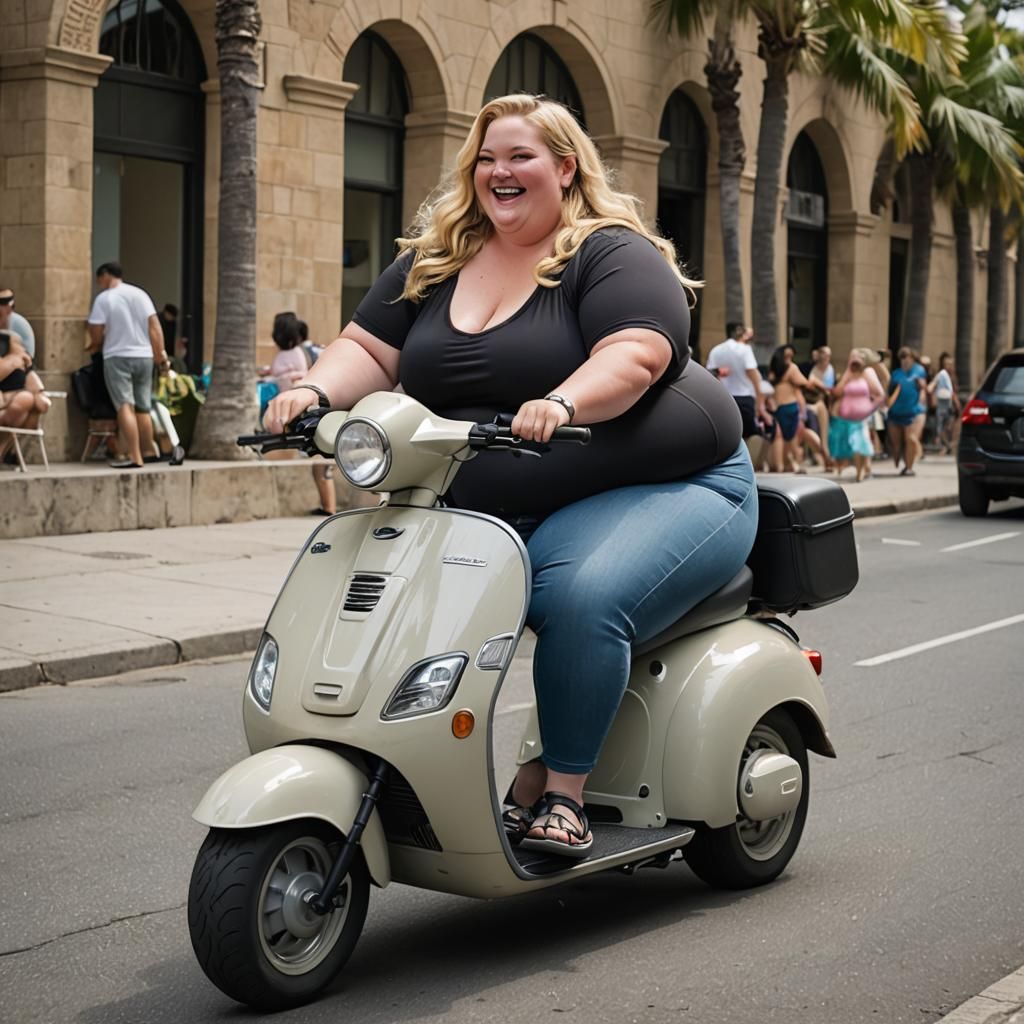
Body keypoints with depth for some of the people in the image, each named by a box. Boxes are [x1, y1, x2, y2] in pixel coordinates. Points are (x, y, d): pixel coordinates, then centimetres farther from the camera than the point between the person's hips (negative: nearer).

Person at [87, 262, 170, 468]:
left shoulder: (104, 298, -5)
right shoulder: (140, 294, 7)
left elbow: (96, 334, -6)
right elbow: (155, 327, 3)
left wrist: (94, 345, 16)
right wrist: (161, 356, 7)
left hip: (117, 357, -5)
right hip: (144, 356, 5)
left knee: (125, 407, -9)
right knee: (143, 408, 15)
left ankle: (134, 457, -18)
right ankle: (149, 450, 22)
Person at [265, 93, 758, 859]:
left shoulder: (615, 255, -6)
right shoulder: (430, 263, 13)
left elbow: (633, 356, -22)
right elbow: (369, 350, 8)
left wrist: (562, 403, -41)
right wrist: (315, 392, -13)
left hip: (660, 488, -5)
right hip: (499, 506, 6)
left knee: (582, 598, -34)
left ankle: (561, 791, -18)